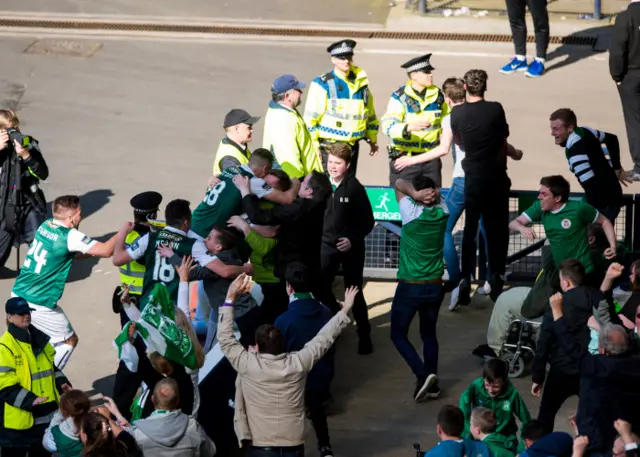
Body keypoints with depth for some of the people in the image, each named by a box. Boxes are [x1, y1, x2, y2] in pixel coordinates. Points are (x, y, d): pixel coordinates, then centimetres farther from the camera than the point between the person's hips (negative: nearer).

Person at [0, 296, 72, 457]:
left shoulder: (39, 339, 9)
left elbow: (50, 366, 22)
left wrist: (61, 383, 4)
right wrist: (29, 400, -28)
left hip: (45, 413, 8)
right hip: (19, 417, -8)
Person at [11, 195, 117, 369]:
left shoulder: (45, 225, 5)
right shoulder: (69, 236, -18)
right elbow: (106, 251, -19)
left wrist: (91, 253, 10)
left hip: (18, 294, 7)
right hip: (38, 305, -7)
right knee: (69, 340, 12)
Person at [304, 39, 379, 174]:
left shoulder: (360, 82, 10)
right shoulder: (322, 84, -7)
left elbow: (370, 112, 22)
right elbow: (310, 117, -9)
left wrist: (372, 140, 22)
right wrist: (313, 146, -12)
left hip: (352, 146, 6)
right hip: (329, 147, -6)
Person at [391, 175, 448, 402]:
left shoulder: (411, 212, -17)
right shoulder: (442, 213, -4)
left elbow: (399, 183, -5)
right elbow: (437, 196, 15)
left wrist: (416, 194, -20)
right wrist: (432, 195, -7)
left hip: (410, 287, -5)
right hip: (435, 287, 5)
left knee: (398, 335, 8)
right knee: (429, 334, 19)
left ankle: (423, 375, -8)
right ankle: (432, 384, 19)